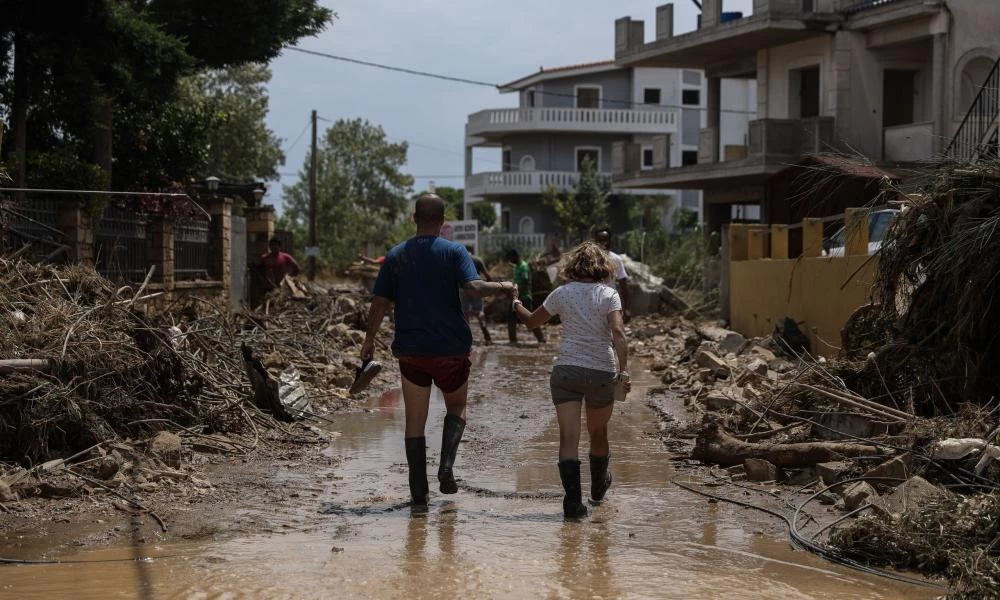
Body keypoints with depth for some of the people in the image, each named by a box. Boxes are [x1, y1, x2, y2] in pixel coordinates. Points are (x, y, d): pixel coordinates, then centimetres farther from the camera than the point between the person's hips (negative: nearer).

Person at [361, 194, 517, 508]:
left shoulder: (395, 256, 3)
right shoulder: (454, 252, -5)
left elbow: (379, 304, 3)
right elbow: (474, 287, -19)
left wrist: (369, 340, 14)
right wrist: (504, 287, -2)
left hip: (411, 349, 2)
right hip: (451, 349, -2)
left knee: (414, 421, 7)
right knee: (457, 407, 20)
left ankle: (419, 493, 3)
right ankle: (446, 465, -4)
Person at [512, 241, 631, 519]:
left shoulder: (562, 293, 0)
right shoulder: (609, 295, -3)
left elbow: (532, 321, 12)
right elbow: (617, 332, -17)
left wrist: (518, 307, 32)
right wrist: (623, 369, -21)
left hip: (566, 369, 0)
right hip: (602, 372, 1)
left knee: (569, 436, -5)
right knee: (598, 433, 21)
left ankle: (573, 498, -20)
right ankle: (598, 485, 45)